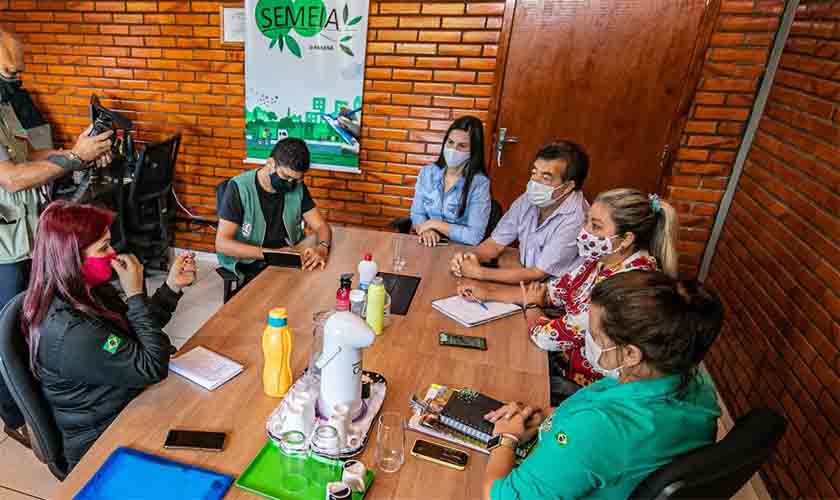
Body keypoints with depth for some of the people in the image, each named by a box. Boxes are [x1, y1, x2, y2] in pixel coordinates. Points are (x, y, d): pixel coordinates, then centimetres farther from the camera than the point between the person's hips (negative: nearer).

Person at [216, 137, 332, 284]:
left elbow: (321, 226, 0)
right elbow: (222, 243, -17)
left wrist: (322, 248, -23)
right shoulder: (240, 187, -14)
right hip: (250, 268, -5)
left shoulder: (298, 187, -1)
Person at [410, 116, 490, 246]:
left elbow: (474, 236, -18)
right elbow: (417, 213, 3)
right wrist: (425, 230, -17)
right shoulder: (427, 172, 2)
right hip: (427, 245, 1)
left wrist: (435, 224, -13)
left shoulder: (480, 183, -12)